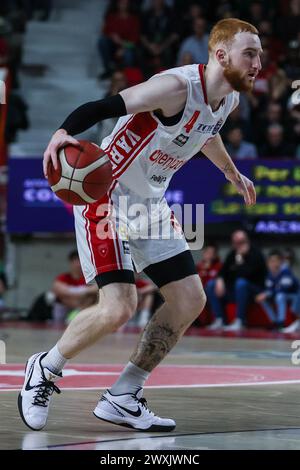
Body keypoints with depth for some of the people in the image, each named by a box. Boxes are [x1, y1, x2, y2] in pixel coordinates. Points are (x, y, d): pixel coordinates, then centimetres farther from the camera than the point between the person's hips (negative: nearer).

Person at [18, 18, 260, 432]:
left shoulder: (230, 99, 2)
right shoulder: (177, 87, -25)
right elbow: (102, 107, -32)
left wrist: (230, 170, 42)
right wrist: (63, 133, -51)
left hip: (151, 204, 9)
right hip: (106, 196, -9)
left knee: (191, 300, 2)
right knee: (118, 308, -20)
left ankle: (122, 399, 10)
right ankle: (45, 371, 6)